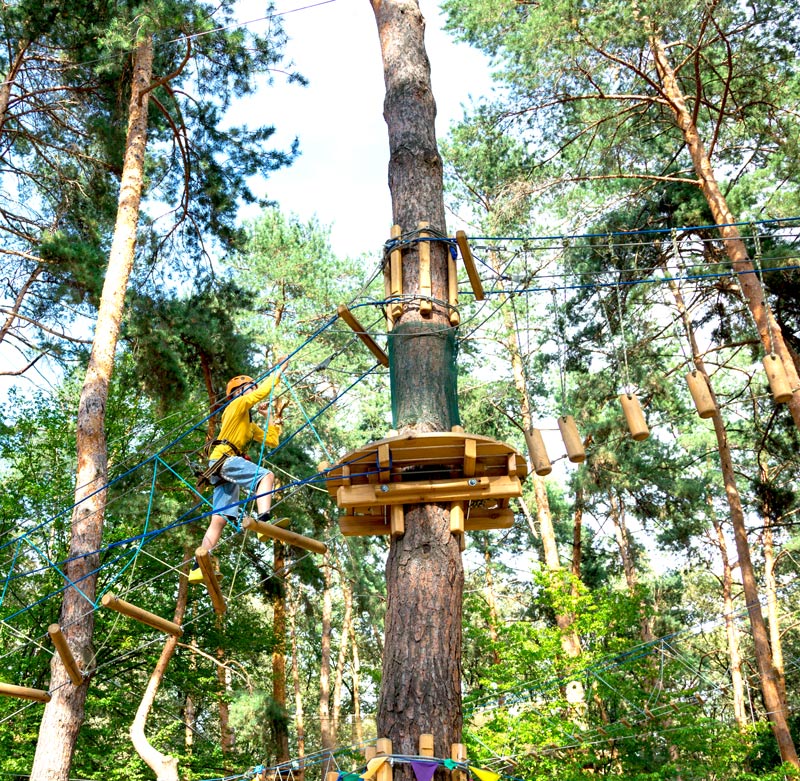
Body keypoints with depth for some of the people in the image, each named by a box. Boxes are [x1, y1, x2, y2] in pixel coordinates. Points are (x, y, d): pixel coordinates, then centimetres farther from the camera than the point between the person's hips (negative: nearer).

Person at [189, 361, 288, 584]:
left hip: (226, 465, 9)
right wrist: (280, 370, 8)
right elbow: (263, 391, -1)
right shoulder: (237, 405, 9)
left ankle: (199, 566, -2)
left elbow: (272, 441, 32)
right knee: (266, 475, -27)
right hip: (224, 459, -9)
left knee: (219, 519, 1)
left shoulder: (249, 425, 34)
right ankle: (264, 519, -46)